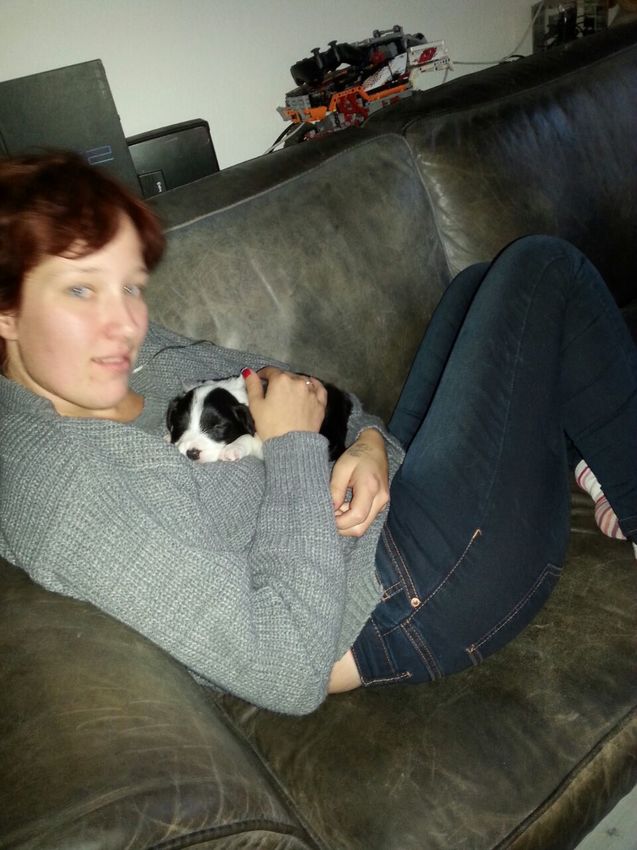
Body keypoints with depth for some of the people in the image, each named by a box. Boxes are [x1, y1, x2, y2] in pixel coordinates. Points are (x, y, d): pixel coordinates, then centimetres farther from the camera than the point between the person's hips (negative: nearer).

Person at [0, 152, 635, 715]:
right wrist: (293, 446, -25)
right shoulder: (61, 484, -28)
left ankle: (581, 458, 31)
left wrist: (369, 442, -12)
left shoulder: (131, 351, -1)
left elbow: (294, 389, 9)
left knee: (482, 284, 20)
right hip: (419, 604, -9)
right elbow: (289, 674, -29)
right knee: (542, 270, -6)